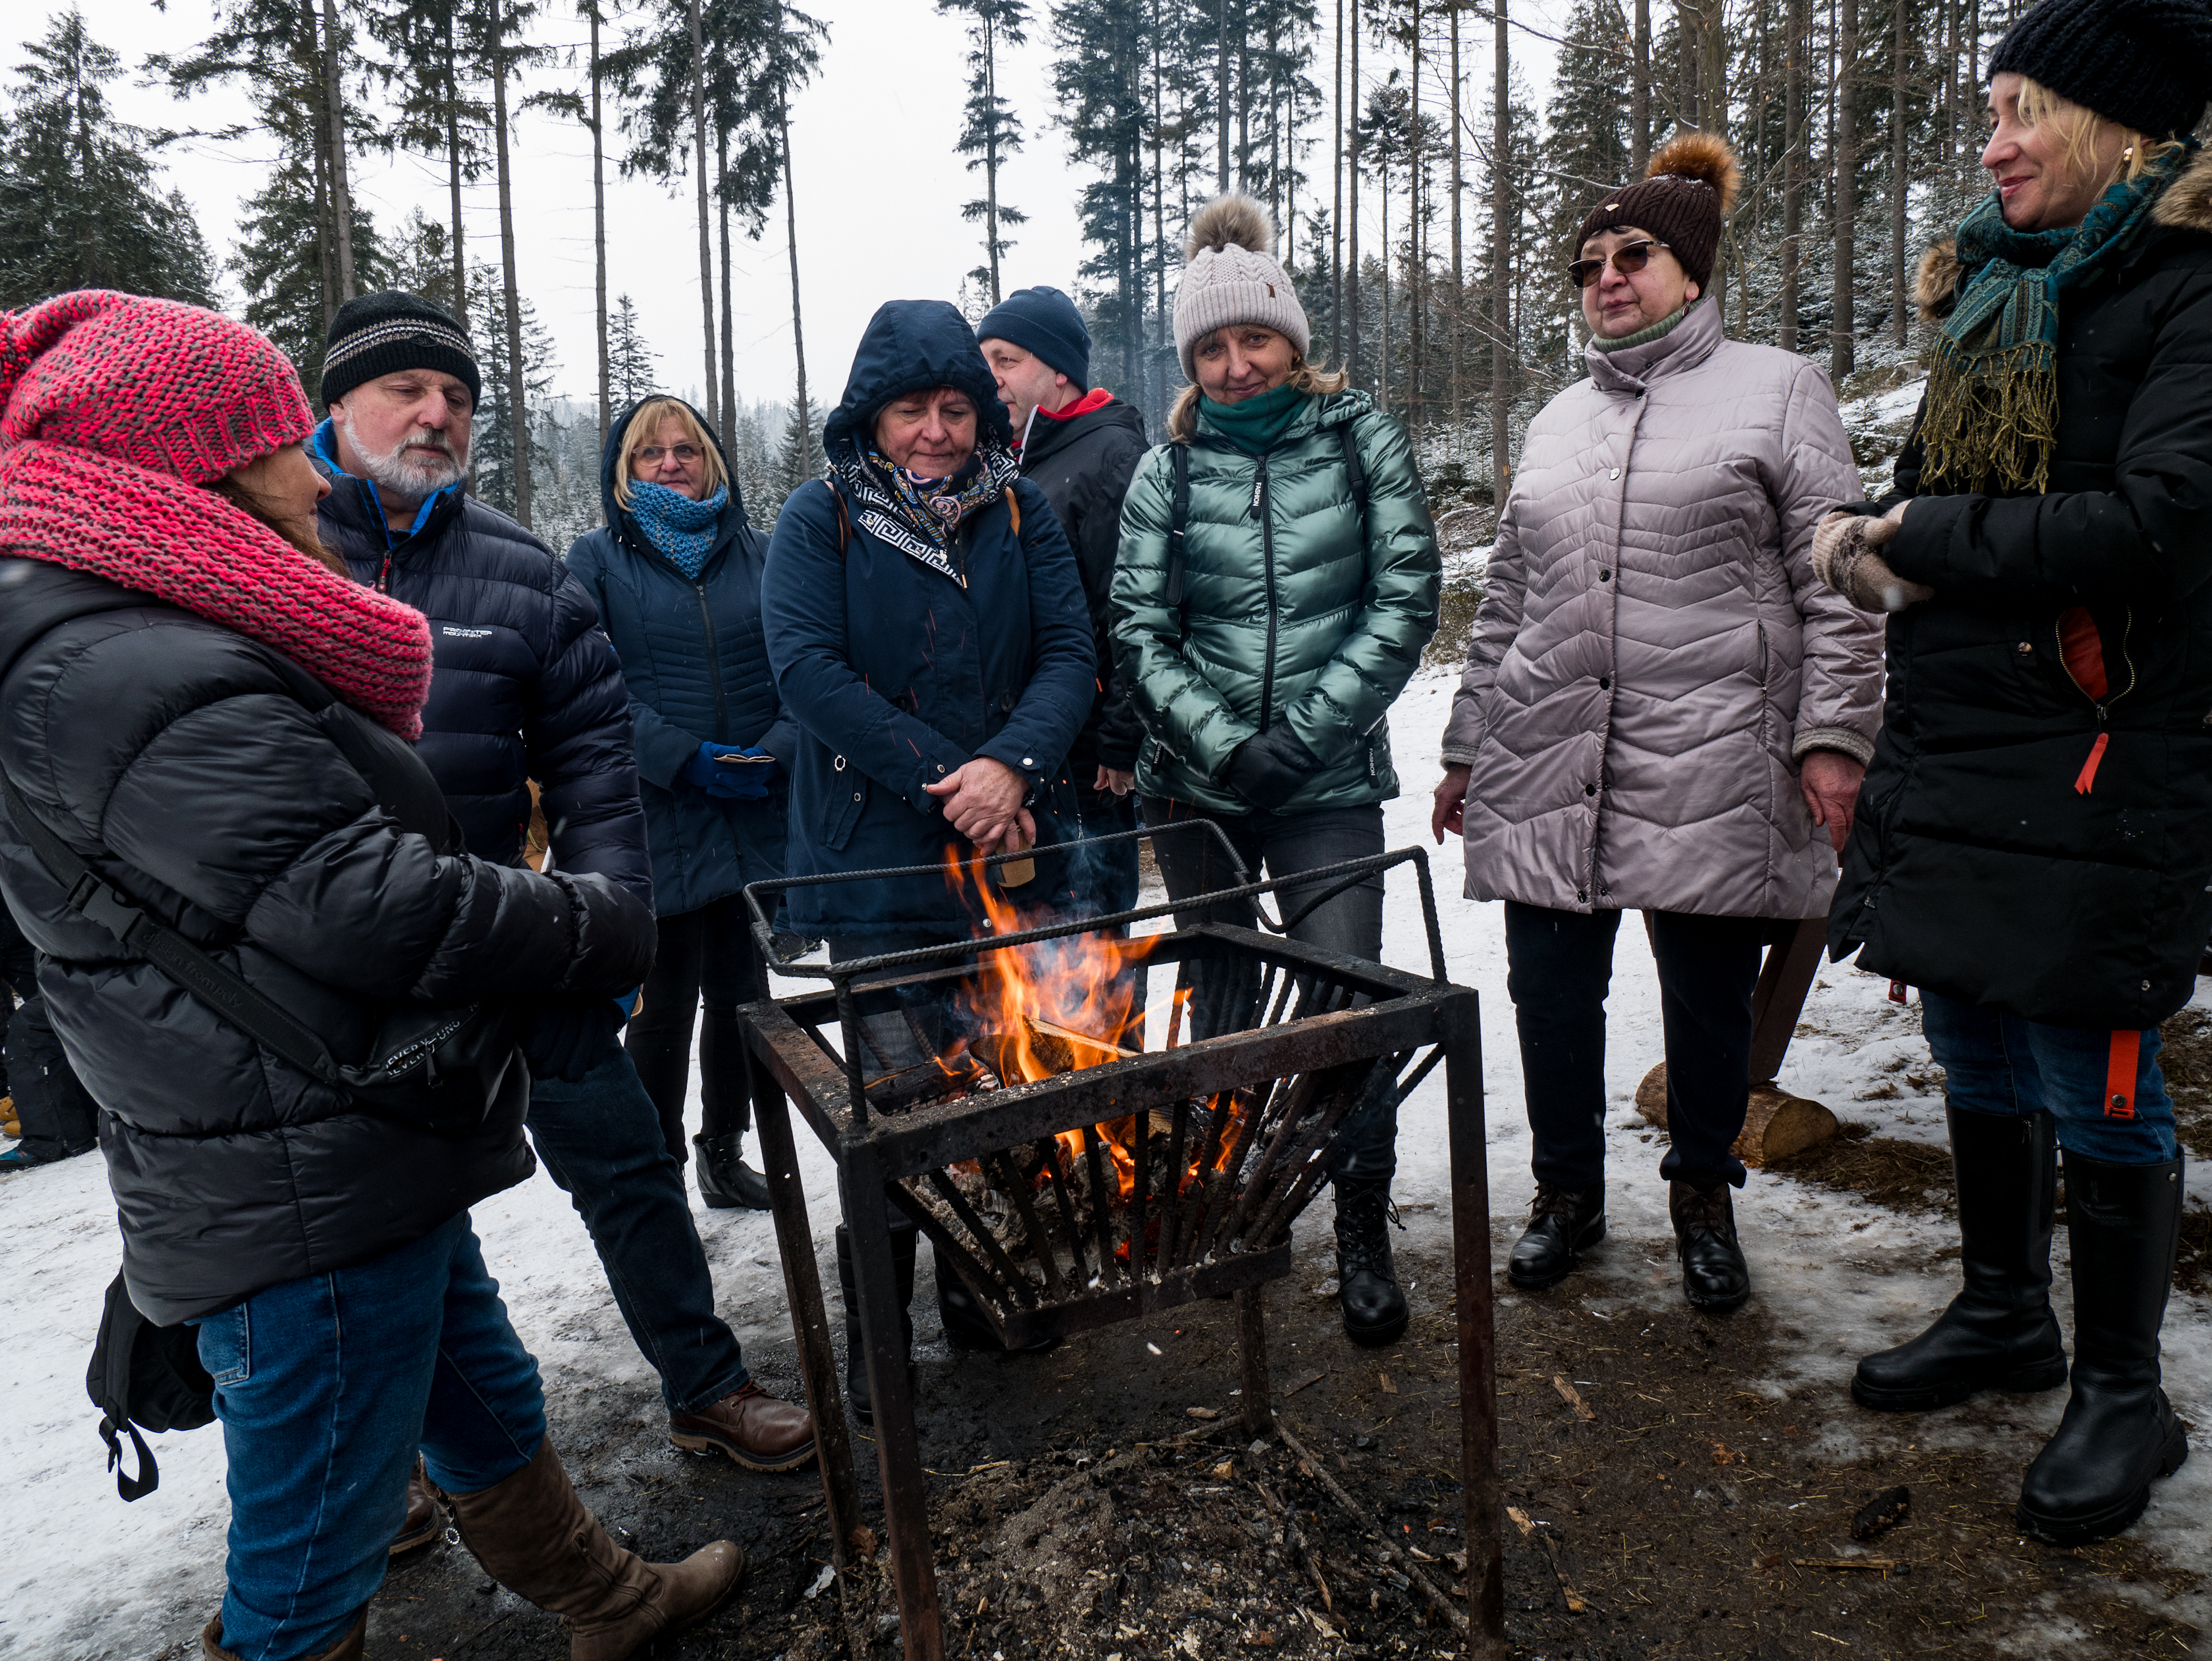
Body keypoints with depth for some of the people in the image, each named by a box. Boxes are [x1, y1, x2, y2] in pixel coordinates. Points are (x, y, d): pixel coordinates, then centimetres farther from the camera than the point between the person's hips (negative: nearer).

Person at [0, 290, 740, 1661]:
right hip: (301, 1210, -11)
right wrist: (610, 925, -14)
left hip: (364, 1167, 11)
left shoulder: (134, 644, 13)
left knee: (486, 1402, 27)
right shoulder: (144, 678, -23)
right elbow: (369, 907, -27)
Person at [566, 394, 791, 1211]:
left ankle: (724, 1151, 31)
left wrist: (776, 750, -12)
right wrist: (686, 761, -18)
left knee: (742, 991, 13)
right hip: (657, 822, -3)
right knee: (665, 1005, 2)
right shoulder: (598, 560, 3)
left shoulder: (759, 554, 11)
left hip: (757, 820, 3)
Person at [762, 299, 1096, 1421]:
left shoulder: (1021, 511, 10)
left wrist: (1013, 763, -18)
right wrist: (942, 783, -17)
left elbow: (1070, 652, 2)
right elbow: (808, 669, -11)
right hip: (880, 865, -3)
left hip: (1019, 853, 3)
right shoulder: (821, 519, 1)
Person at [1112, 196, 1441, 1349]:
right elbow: (1138, 629, 0)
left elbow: (1406, 597, -3)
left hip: (1329, 784, -1)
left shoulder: (1360, 437, 3)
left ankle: (1363, 1237, 15)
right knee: (1220, 1002, 12)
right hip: (1197, 787, 2)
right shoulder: (1169, 469, 5)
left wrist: (1306, 731, -12)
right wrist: (1225, 742, -14)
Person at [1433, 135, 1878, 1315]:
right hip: (1547, 764, 4)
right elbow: (1506, 600, 20)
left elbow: (1836, 586, 0)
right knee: (1550, 989, 6)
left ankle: (1703, 1200, 29)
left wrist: (1831, 734, -9)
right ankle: (1568, 1193, 27)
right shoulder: (1559, 420, 19)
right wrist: (1468, 748, 17)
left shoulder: (1775, 390, 6)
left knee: (1708, 997, 6)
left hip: (1711, 764, -3)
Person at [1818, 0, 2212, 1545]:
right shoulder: (1996, 290, 16)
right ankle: (2005, 1314, 36)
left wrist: (1937, 537, -12)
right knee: (1979, 1061, 17)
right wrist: (1867, 530, -2)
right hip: (1952, 742, 8)